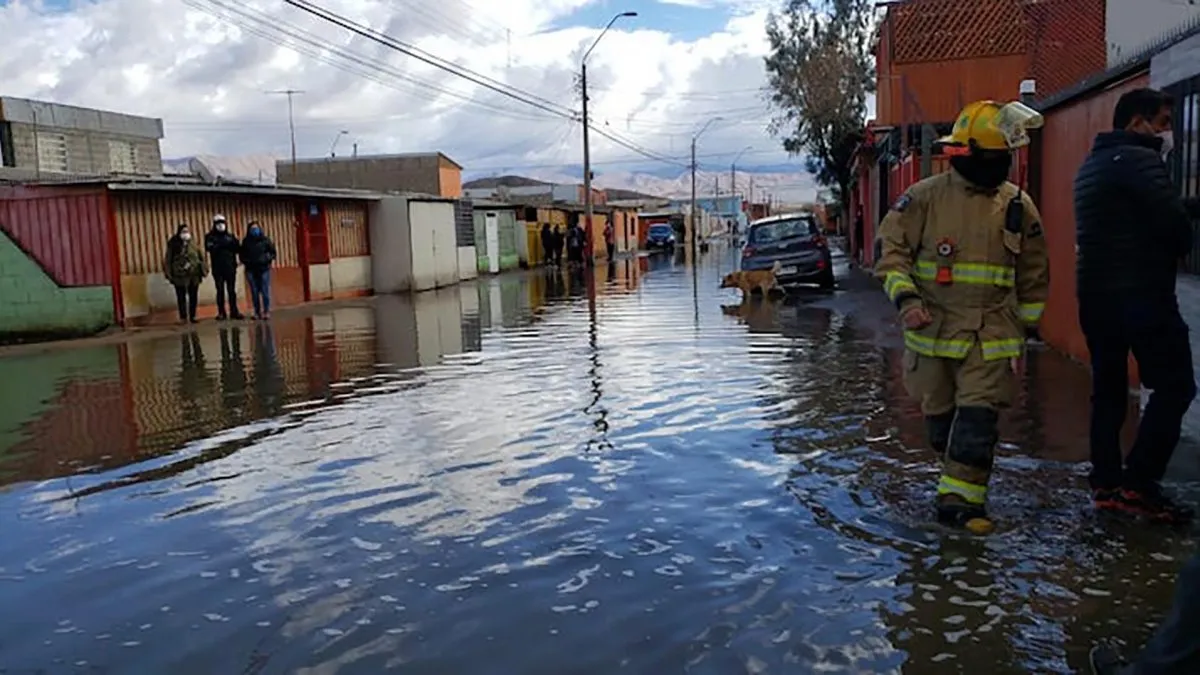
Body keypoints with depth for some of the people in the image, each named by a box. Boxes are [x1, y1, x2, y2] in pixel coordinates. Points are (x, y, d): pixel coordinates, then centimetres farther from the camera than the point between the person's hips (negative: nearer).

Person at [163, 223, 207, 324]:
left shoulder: (193, 244, 6)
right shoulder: (173, 245, -2)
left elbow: (201, 258, 10)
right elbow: (168, 260, -1)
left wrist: (203, 270, 4)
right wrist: (169, 274, -7)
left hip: (194, 275, 3)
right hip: (179, 276, -3)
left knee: (193, 296, 8)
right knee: (181, 297, 2)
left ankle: (192, 316, 17)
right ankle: (183, 317, 8)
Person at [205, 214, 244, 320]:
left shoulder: (230, 236, 11)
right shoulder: (210, 237, 4)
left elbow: (238, 248, 2)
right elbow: (209, 248, -15)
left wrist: (233, 244, -17)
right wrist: (225, 244, -19)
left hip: (230, 267, 2)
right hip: (218, 268, -2)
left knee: (231, 290, 4)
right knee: (220, 291, 1)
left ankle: (234, 311, 9)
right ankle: (221, 313, 5)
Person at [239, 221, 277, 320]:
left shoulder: (265, 240, 1)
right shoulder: (246, 241, 4)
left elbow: (273, 252, 5)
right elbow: (242, 255, 12)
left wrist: (268, 259, -10)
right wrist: (246, 262, -5)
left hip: (264, 269, -1)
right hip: (251, 270, 1)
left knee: (265, 291, -4)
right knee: (254, 292, 3)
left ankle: (266, 311, 1)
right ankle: (257, 312, 9)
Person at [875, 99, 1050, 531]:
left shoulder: (1018, 205, 3)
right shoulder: (924, 197, -5)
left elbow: (1034, 273, 13)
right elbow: (893, 249, -2)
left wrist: (1025, 324, 14)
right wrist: (905, 298, -16)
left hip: (992, 337, 1)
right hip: (932, 330, 0)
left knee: (977, 418, -9)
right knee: (940, 416, 13)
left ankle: (959, 498, -3)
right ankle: (961, 479, 36)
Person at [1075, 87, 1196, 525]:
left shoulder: (1092, 164, 18)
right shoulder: (1138, 160, -11)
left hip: (1095, 291, 9)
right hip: (1140, 292, -9)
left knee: (1108, 388, 11)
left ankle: (1106, 484, 13)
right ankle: (1139, 484, -5)